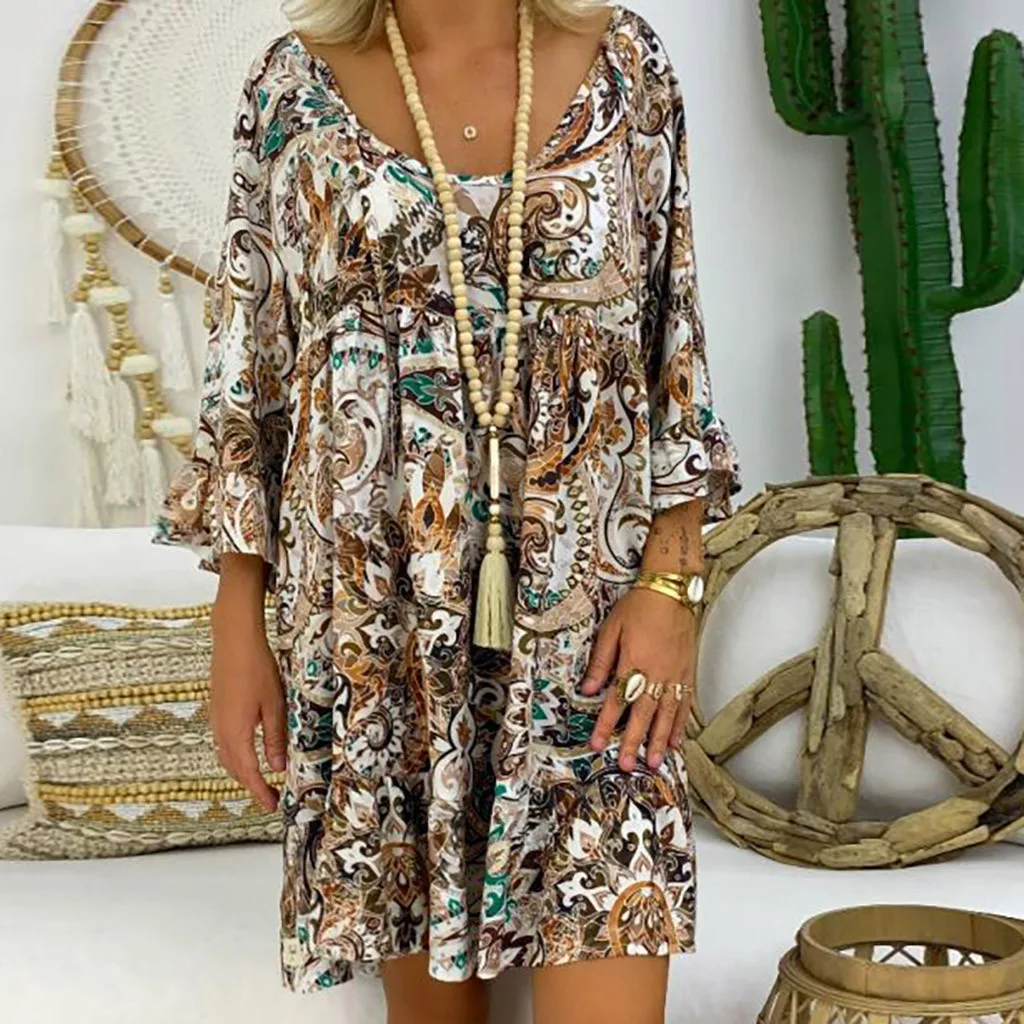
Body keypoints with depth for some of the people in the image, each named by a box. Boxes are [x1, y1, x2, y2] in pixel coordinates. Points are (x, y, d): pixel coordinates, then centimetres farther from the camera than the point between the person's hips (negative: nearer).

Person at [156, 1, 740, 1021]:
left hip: (585, 620, 0)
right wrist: (239, 635, 2)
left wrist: (671, 582, -6)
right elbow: (247, 376, 5)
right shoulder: (295, 86, 3)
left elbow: (675, 349, 5)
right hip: (368, 619, 1)